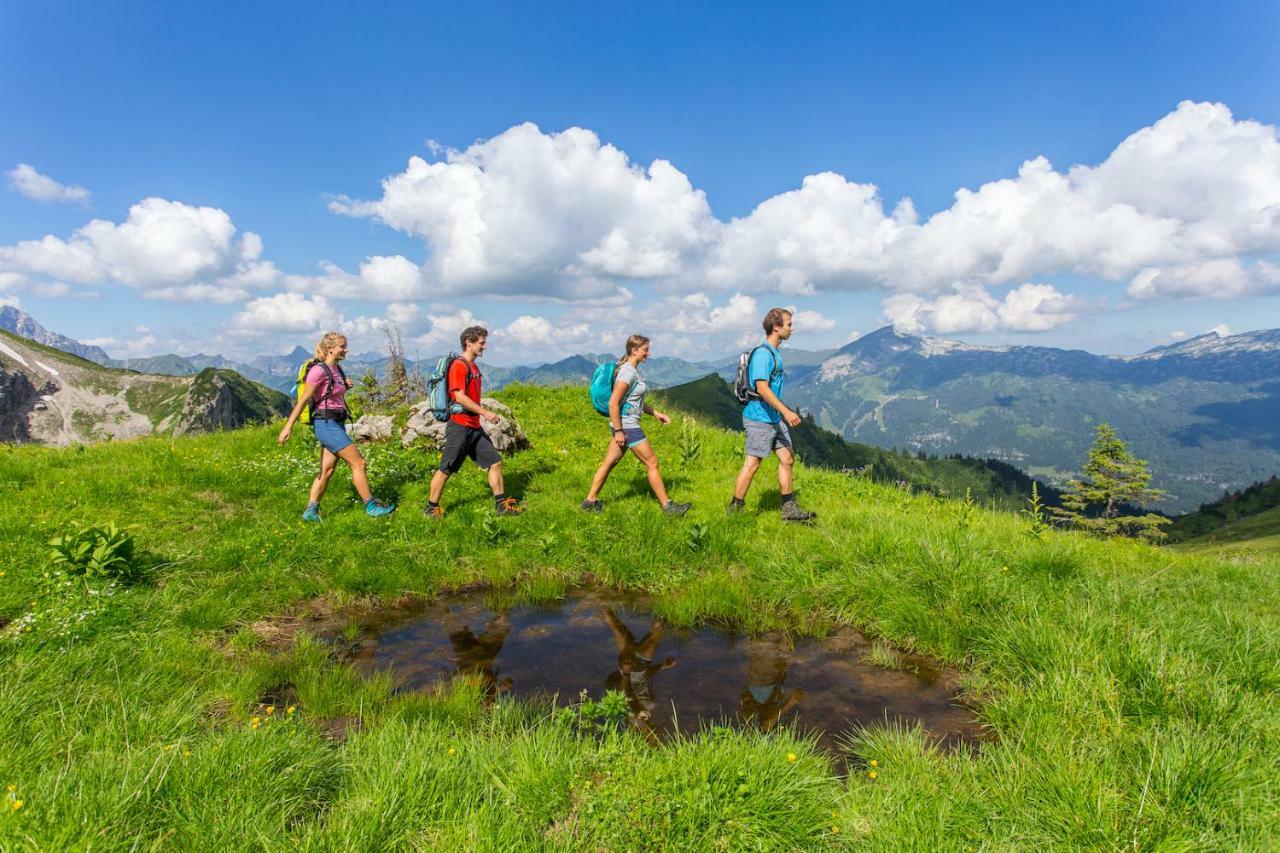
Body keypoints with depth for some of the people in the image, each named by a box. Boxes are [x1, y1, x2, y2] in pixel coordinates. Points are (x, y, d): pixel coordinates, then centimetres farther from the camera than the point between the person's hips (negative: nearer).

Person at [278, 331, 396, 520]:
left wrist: (345, 387, 6)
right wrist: (288, 426, -14)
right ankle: (371, 505, 2)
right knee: (358, 462, -7)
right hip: (327, 424, -9)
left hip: (337, 424, 9)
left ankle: (310, 511, 15)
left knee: (327, 469, 9)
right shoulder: (319, 370, -13)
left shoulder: (337, 370, 12)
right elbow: (303, 400, -14)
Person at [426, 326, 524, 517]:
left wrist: (485, 413, 14)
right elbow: (460, 397, -21)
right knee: (446, 470, 1)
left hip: (474, 427, 9)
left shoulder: (474, 367, 15)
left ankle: (501, 504, 13)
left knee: (495, 462, 6)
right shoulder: (458, 366, -13)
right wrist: (485, 412, -20)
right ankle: (432, 508, 14)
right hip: (459, 427, -9)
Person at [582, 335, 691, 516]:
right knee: (652, 463, -1)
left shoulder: (634, 371, 12)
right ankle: (667, 506, 8)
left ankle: (590, 501, 21)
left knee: (609, 463, 14)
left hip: (623, 426, 10)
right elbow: (613, 402, -22)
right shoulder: (628, 373, -18)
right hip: (627, 426, -10)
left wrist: (656, 413, 16)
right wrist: (618, 431, -21)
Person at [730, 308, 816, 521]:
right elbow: (762, 388, -25)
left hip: (774, 418, 10)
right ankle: (734, 510, 8)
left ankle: (789, 510, 20)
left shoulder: (775, 352, 14)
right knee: (752, 464, -3)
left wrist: (783, 412, 23)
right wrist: (786, 411, -26)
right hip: (760, 418, -10)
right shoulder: (763, 353, -17)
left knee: (787, 459, 11)